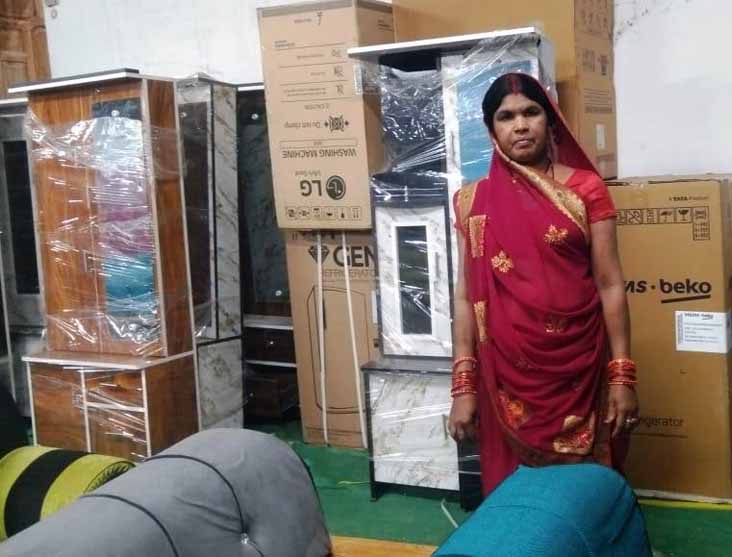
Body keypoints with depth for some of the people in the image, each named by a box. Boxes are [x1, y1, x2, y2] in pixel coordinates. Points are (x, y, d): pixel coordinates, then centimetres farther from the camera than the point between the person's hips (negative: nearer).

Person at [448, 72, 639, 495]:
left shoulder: (586, 189, -1)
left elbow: (610, 285, -1)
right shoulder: (474, 201, 3)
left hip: (577, 368, -1)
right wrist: (463, 385, -1)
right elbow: (466, 296, 3)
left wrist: (622, 376, -6)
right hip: (507, 373, 1)